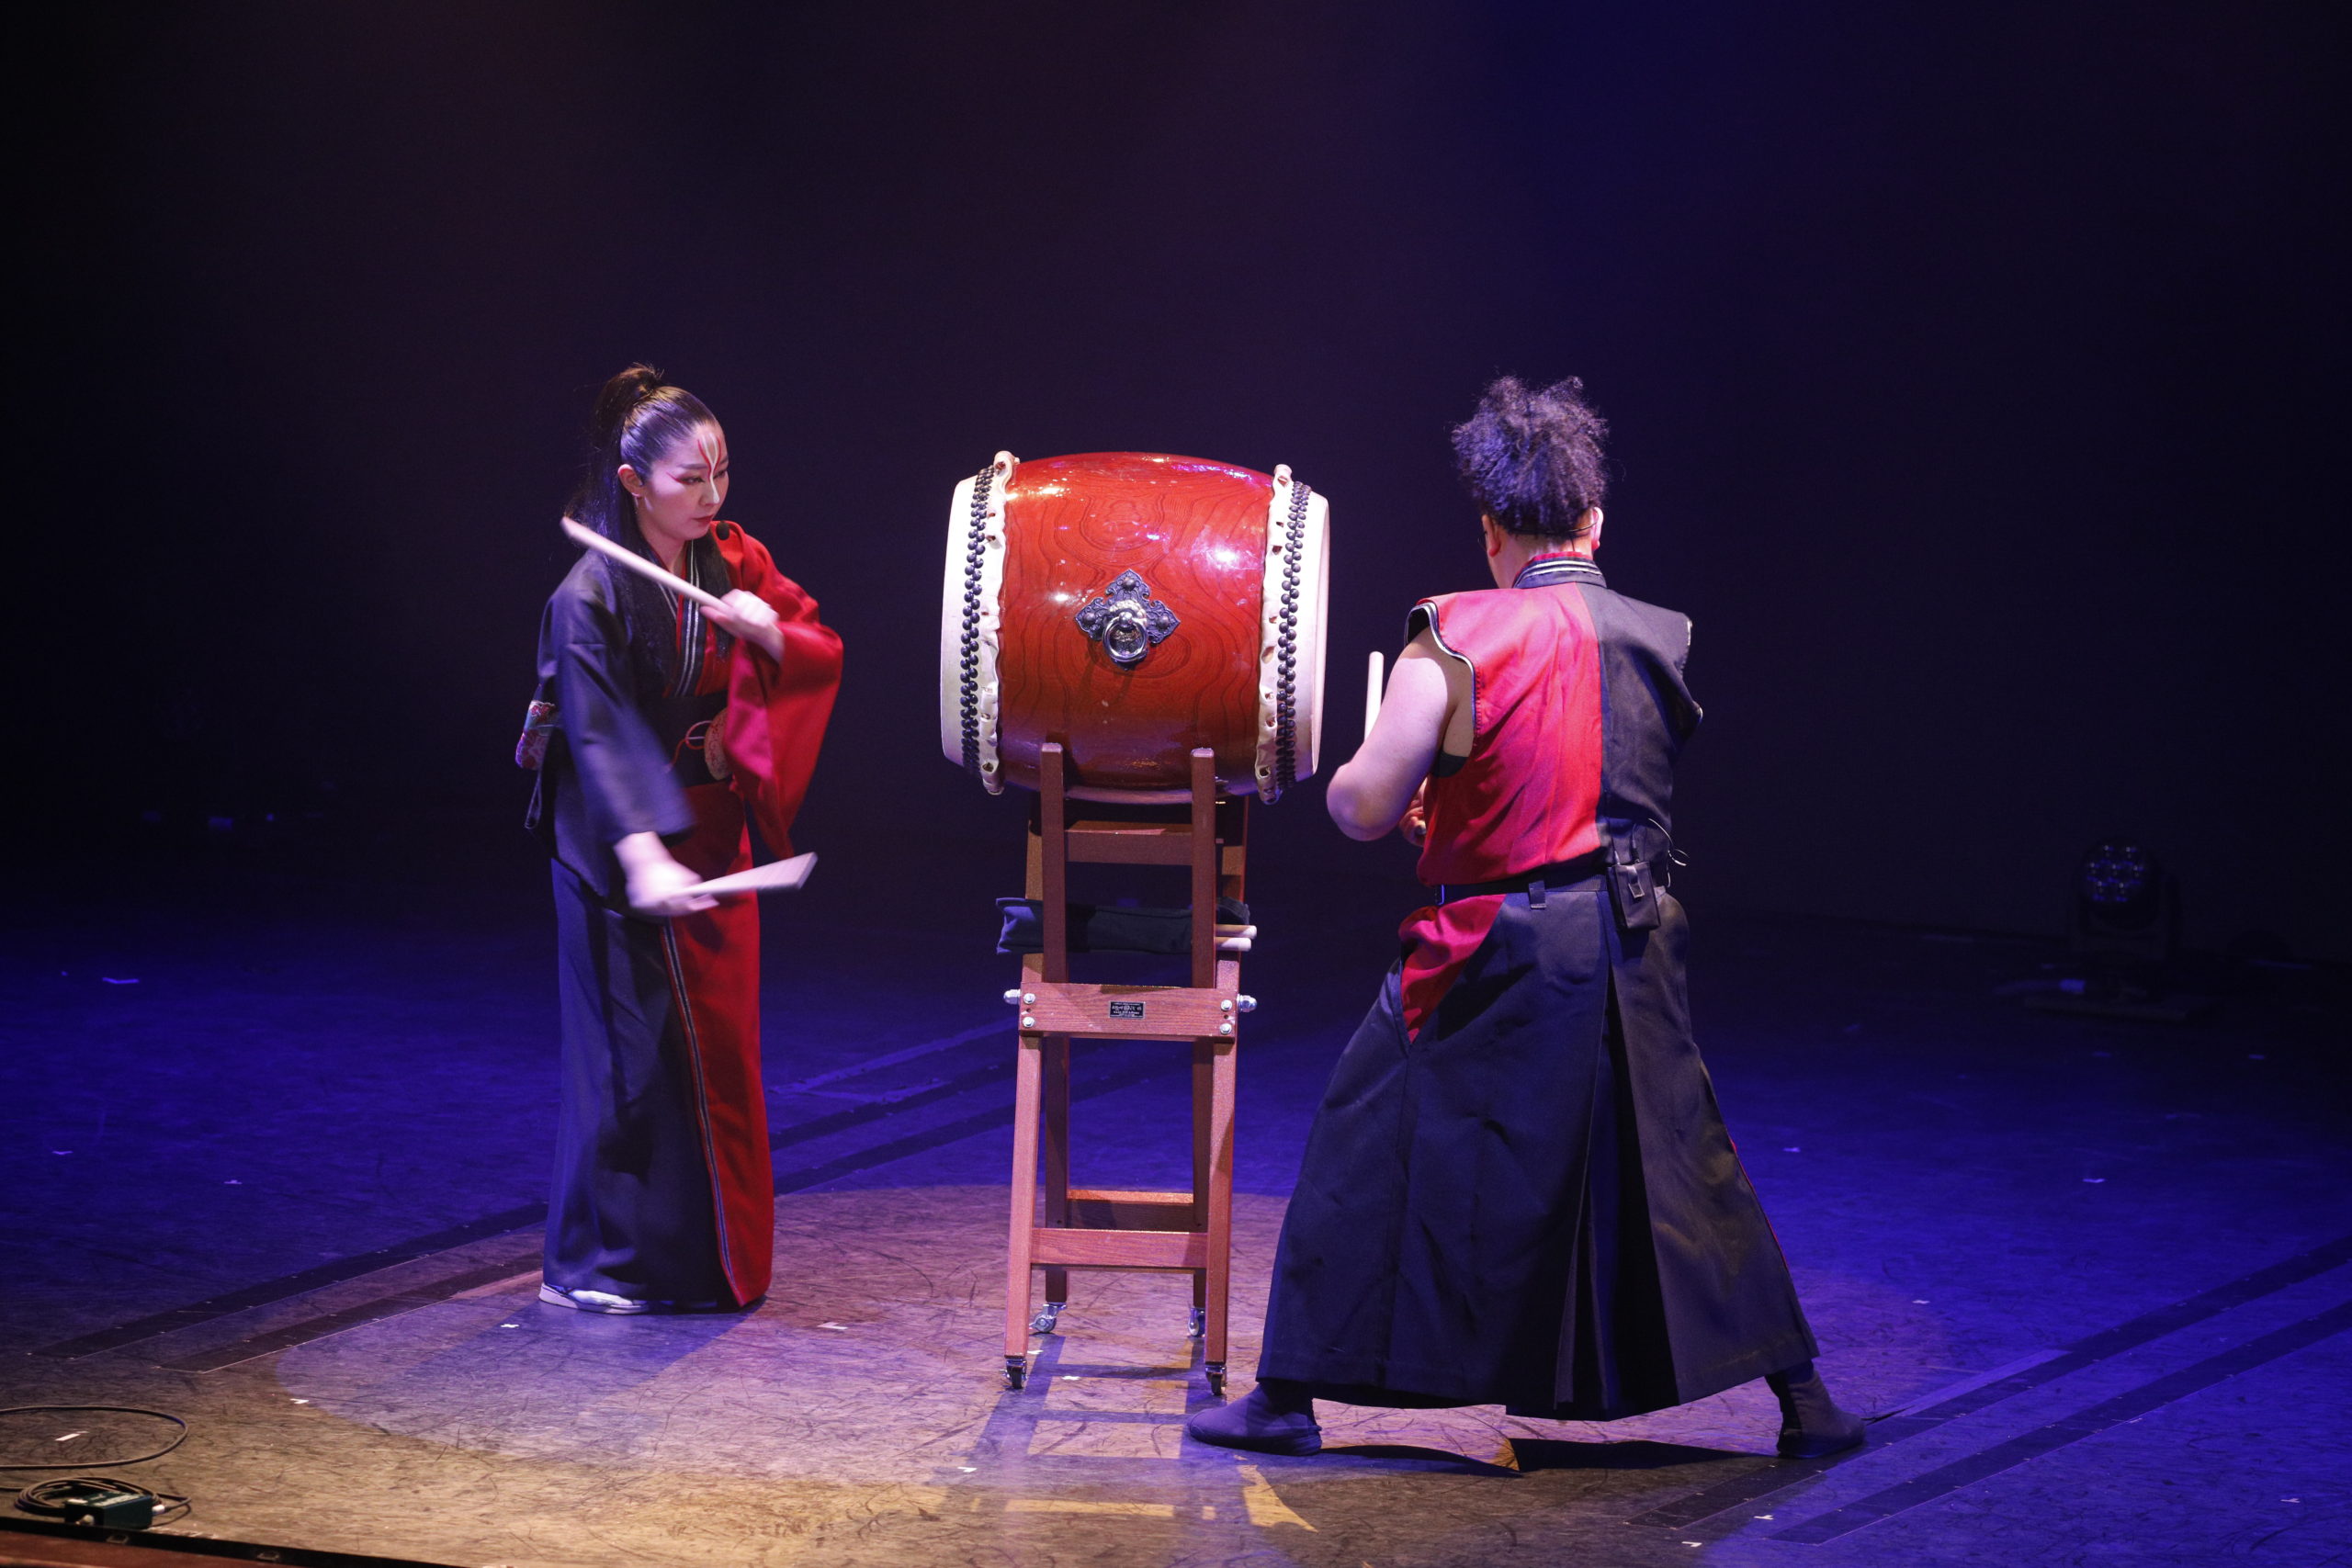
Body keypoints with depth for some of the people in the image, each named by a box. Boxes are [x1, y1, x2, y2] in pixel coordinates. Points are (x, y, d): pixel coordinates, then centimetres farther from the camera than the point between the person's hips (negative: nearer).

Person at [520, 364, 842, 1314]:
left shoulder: (736, 566, 3)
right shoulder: (590, 596, -16)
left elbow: (826, 658, 6)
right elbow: (602, 737, -24)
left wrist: (769, 632, -17)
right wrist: (644, 856, -35)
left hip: (713, 833, 6)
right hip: (623, 840, -6)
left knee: (716, 1043, 10)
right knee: (635, 1047, -2)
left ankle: (708, 1255, 21)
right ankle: (600, 1263, 10)